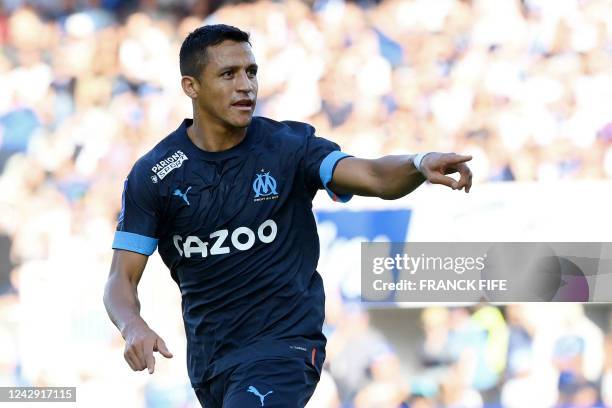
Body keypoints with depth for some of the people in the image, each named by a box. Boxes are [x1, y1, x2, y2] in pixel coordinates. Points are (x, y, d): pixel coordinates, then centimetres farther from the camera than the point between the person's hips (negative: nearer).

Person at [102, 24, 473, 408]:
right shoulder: (153, 175, -3)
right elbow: (123, 278, -4)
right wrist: (133, 327, -26)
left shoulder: (289, 145, -7)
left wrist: (419, 164, -44)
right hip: (206, 358, 4)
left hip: (285, 343, -4)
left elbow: (374, 177, -21)